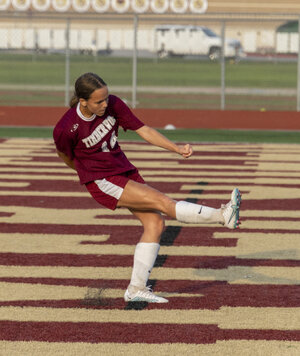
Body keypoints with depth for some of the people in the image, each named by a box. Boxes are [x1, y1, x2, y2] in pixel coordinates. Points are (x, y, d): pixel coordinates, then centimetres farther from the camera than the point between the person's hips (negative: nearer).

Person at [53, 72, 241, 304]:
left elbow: (143, 130, -8)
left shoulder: (113, 104, -11)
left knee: (155, 223, 0)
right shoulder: (66, 129, -23)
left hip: (124, 170, 7)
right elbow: (65, 155, -1)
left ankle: (137, 289, 8)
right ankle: (223, 216, -28)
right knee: (162, 201, -19)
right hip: (102, 182, -7)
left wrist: (177, 149, -19)